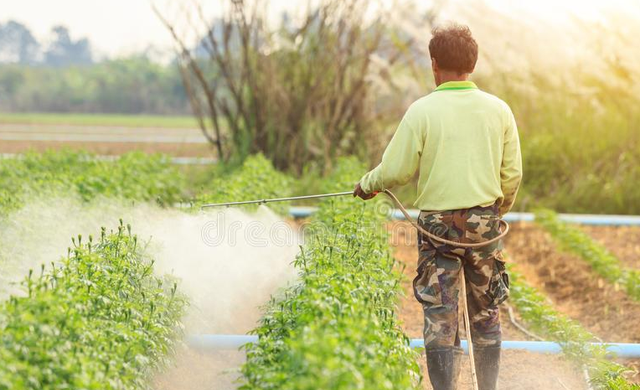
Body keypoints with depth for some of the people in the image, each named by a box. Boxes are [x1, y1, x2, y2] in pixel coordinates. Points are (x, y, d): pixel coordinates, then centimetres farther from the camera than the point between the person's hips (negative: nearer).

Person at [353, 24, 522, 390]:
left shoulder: (423, 110, -8)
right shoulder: (498, 109, 1)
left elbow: (395, 171, -6)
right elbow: (512, 175, 5)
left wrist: (367, 185, 14)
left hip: (439, 224, -3)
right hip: (485, 222, 3)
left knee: (440, 318, 1)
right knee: (486, 313, 14)